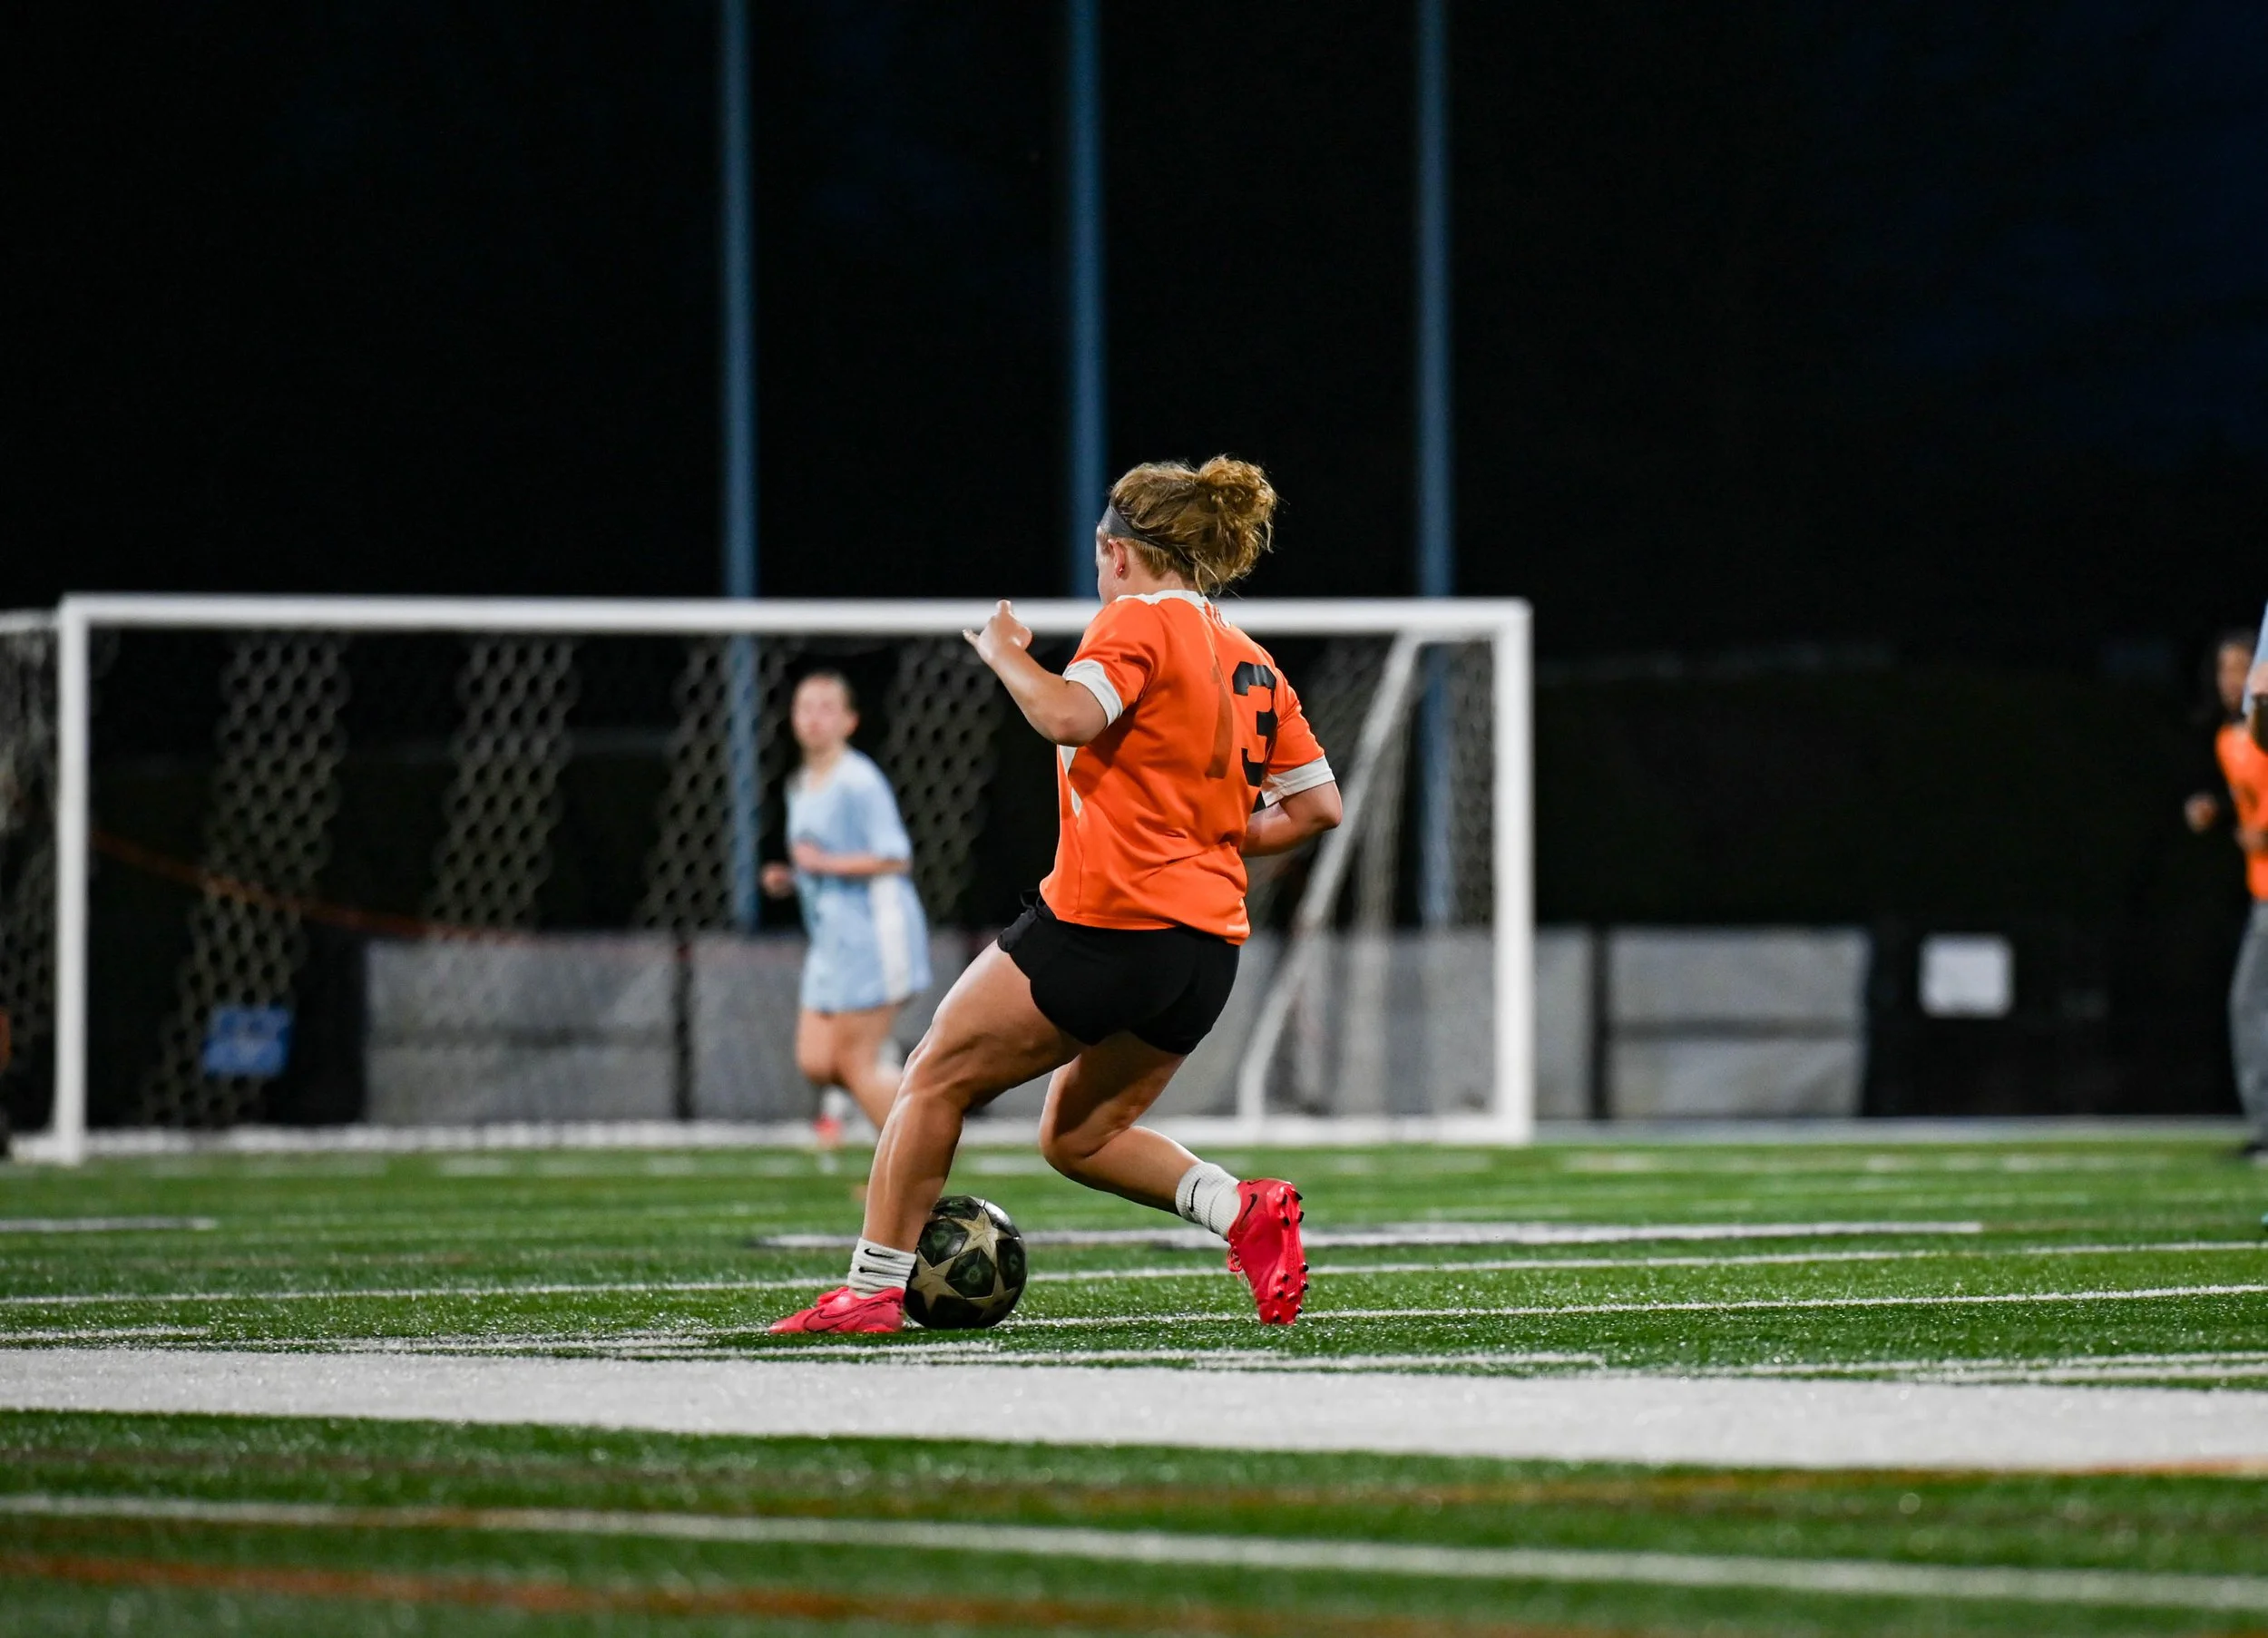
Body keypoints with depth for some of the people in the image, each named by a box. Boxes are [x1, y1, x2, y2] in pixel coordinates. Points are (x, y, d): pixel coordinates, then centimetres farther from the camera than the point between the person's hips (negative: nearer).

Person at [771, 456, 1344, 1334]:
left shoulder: (1141, 622, -7)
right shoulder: (1252, 662, 15)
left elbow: (1068, 715, -25)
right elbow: (1318, 806, 15)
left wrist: (1004, 651, -8)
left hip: (1108, 917, -8)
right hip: (1209, 942, 8)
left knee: (937, 1079, 6)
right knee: (1077, 1138, 18)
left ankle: (874, 1287, 4)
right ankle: (1244, 1208, -3)